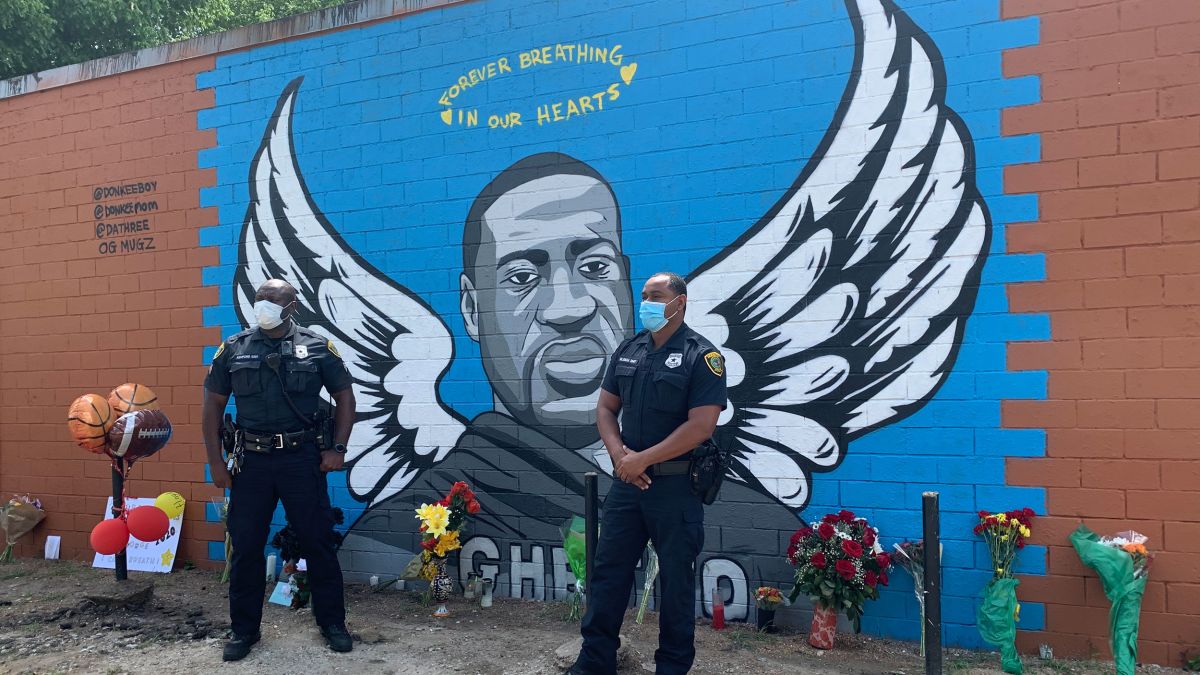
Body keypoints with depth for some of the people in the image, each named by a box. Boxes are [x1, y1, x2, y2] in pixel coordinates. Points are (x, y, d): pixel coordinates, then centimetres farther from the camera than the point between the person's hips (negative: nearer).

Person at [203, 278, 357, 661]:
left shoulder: (317, 348, 1)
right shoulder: (233, 349, 5)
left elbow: (344, 396, 6)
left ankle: (332, 623, 20)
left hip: (302, 458, -1)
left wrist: (338, 448, -3)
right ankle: (244, 629, 24)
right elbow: (213, 404, 8)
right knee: (246, 547, 8)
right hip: (251, 461, 2)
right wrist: (215, 461, 2)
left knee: (318, 542, 5)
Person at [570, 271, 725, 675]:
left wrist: (642, 460, -17)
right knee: (608, 569, 10)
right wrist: (618, 453, -8)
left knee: (675, 577, 8)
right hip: (627, 479, 6)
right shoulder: (628, 349, 8)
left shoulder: (701, 355, -10)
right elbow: (606, 407, 11)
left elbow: (700, 426, -18)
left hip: (675, 485, -5)